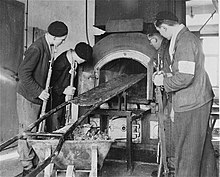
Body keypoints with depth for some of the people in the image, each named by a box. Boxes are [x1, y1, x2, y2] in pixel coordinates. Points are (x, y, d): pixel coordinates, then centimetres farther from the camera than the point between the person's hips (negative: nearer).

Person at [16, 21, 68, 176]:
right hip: (28, 97, -8)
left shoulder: (48, 47, 7)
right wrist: (39, 91, -22)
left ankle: (36, 163, 24)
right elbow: (23, 73, -24)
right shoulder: (36, 49, -21)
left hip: (38, 97, 9)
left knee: (37, 131, 13)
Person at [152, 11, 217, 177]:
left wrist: (163, 81, -11)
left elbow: (185, 77, -26)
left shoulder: (184, 42, -19)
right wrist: (166, 76, 14)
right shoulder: (189, 37, 13)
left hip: (190, 105, -10)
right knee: (203, 146, 22)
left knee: (187, 153, 2)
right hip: (201, 100, 10)